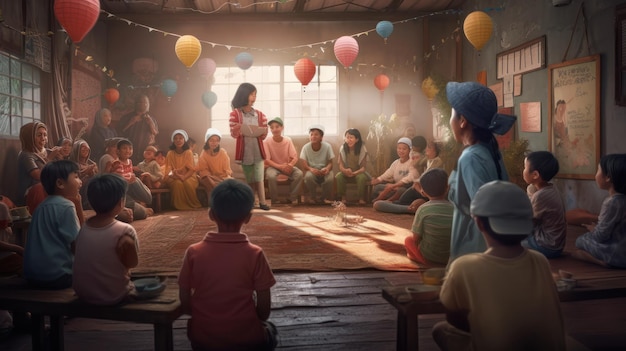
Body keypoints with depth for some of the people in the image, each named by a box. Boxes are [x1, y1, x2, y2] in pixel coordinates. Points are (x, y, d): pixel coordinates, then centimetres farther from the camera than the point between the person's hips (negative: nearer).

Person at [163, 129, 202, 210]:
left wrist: (184, 176, -24)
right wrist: (173, 174, -23)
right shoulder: (170, 153, 2)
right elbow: (168, 168, 0)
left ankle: (193, 205, -15)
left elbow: (192, 169, -5)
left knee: (188, 183, -34)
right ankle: (179, 206, -19)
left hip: (188, 176, 0)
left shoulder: (188, 152, -1)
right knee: (178, 183, -34)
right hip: (174, 178, 0)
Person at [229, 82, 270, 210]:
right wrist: (241, 131, -26)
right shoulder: (235, 114, -3)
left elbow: (264, 135, 6)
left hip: (257, 149, 2)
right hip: (244, 150, -1)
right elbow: (234, 133, -7)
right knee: (250, 179, 8)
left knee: (259, 178, -1)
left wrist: (262, 132, -16)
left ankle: (262, 202, 1)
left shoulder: (259, 114, 5)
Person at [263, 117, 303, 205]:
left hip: (286, 166, 2)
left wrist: (290, 165, -31)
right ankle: (275, 200, -15)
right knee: (271, 176, -36)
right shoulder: (266, 142, -11)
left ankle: (291, 199, -11)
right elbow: (267, 160, -14)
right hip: (273, 167, -2)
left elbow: (295, 158, -8)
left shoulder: (288, 140, -5)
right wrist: (279, 166, -30)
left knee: (299, 174, -26)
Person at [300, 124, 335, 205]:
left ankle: (326, 198, -3)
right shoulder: (306, 147, -11)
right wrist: (311, 169, -34)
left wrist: (327, 168, -33)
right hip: (312, 170, 0)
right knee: (308, 176, -34)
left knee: (330, 178, -32)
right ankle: (312, 197, -7)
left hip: (324, 170, 0)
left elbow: (330, 163, -8)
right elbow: (304, 165, -11)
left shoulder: (327, 146, -12)